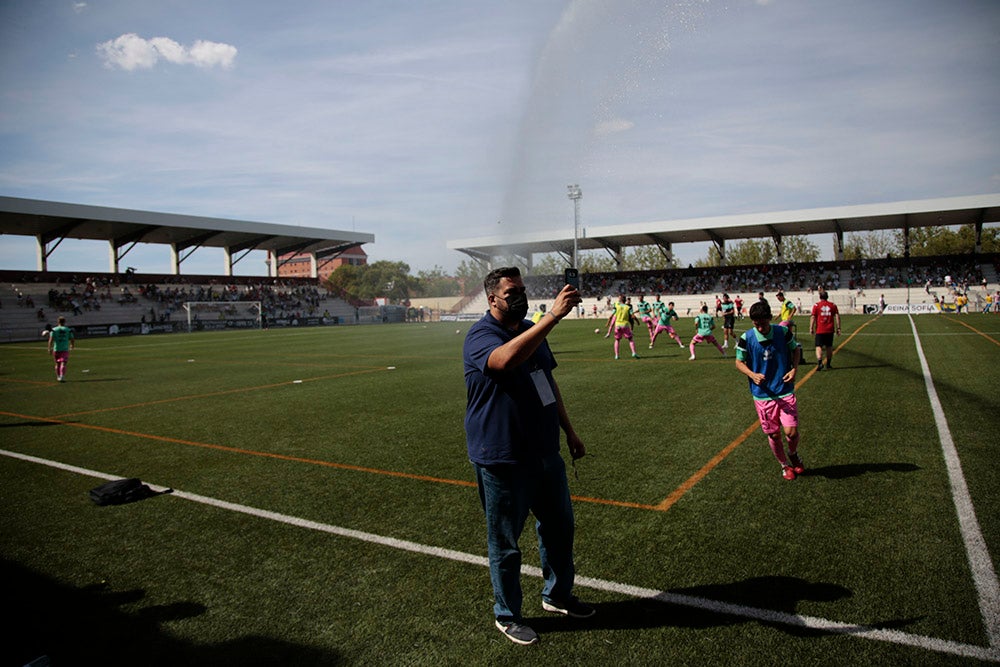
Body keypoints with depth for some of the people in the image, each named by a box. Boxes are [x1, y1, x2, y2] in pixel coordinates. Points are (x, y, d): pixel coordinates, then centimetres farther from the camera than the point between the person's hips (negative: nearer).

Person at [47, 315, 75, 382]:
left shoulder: (53, 330, 1)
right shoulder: (68, 330, 2)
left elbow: (51, 340, -9)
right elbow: (72, 340, 3)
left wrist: (50, 349, -6)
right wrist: (73, 345, 23)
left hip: (56, 349, 2)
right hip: (65, 349, -2)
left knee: (57, 364, 17)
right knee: (63, 364, -9)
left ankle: (58, 377, 29)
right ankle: (62, 377, -26)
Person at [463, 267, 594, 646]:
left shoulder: (531, 330, 9)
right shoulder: (481, 335, -17)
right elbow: (505, 359, -41)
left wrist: (569, 431, 19)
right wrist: (554, 316, -44)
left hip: (545, 453, 8)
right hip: (502, 461, -8)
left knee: (559, 527, 21)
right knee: (505, 543, 8)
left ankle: (557, 595, 43)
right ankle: (506, 615, 30)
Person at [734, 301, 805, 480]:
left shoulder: (783, 332, -6)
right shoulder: (746, 338, -9)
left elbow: (796, 350, 11)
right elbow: (739, 362, 1)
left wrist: (794, 369, -6)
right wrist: (752, 375, -18)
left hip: (785, 392, 0)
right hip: (762, 395, 0)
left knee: (791, 432, -6)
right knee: (773, 435, 8)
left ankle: (793, 455, 29)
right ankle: (784, 465, 34)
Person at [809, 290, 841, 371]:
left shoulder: (816, 305, -2)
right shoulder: (833, 305, 6)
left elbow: (813, 317, -6)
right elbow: (837, 316, 3)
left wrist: (811, 328, -2)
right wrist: (838, 328, 7)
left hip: (820, 330, -3)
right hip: (830, 330, 3)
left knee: (819, 346, -3)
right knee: (829, 347, 13)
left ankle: (819, 362, -25)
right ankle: (828, 365, 21)